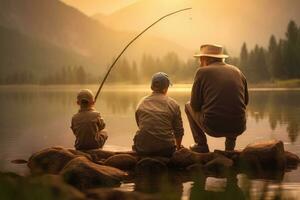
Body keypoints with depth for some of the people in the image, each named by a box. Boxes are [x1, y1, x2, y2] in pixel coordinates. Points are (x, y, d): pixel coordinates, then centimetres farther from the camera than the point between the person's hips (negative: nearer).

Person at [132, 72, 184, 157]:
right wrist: (178, 146, 28)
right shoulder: (173, 104, 2)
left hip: (142, 149, 3)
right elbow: (179, 130, 7)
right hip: (165, 149, -3)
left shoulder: (141, 103, 10)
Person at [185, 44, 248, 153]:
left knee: (188, 106, 23)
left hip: (213, 128, -4)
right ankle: (230, 144, 25)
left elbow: (195, 105, 2)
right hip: (238, 129, 4)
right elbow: (245, 101, 19)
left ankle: (201, 144, 16)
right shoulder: (237, 71, 12)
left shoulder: (202, 71, 0)